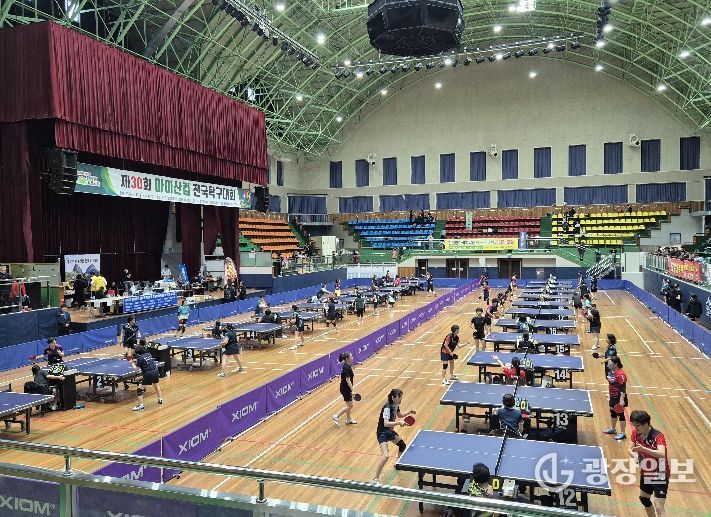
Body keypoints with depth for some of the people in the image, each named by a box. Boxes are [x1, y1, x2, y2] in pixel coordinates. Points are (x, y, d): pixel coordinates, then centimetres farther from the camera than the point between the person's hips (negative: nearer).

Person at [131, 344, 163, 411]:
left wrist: (133, 364, 16)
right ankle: (160, 399, 43)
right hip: (155, 372, 7)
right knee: (156, 385, 32)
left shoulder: (140, 358, -10)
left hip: (148, 374, -7)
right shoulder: (149, 354, 9)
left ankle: (141, 405, -5)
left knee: (140, 389, 2)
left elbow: (137, 368, -3)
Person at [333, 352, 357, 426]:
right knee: (350, 406, 0)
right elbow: (348, 380, -26)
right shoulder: (346, 368, -25)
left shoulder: (347, 366, 3)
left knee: (349, 405, 19)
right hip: (345, 389, -9)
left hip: (346, 388, 9)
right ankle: (336, 416, 8)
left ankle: (348, 420, 32)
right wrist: (352, 390, -24)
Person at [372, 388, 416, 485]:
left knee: (402, 445, 25)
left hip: (390, 431, 9)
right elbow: (386, 423, -38)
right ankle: (376, 479, -12)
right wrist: (399, 423, -45)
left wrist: (409, 412, 7)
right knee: (386, 456, -23)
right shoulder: (387, 408, -28)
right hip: (382, 433, -9)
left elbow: (399, 415, 21)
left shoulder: (396, 406, -1)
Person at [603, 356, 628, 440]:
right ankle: (613, 429, 41)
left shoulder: (620, 374, -25)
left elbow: (623, 388, -25)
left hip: (619, 398, -9)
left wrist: (622, 400, -28)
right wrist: (610, 394, 22)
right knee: (613, 412, 23)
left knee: (620, 415, 3)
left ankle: (623, 433, 16)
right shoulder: (612, 371, 3)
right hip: (613, 396, 9)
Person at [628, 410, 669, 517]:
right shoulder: (636, 433, -8)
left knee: (659, 508, -12)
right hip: (645, 473, 7)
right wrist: (635, 455, -24)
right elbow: (631, 449, -2)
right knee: (644, 499, 24)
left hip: (660, 475, -7)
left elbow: (662, 454, -43)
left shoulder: (657, 436, -27)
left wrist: (644, 449, -56)